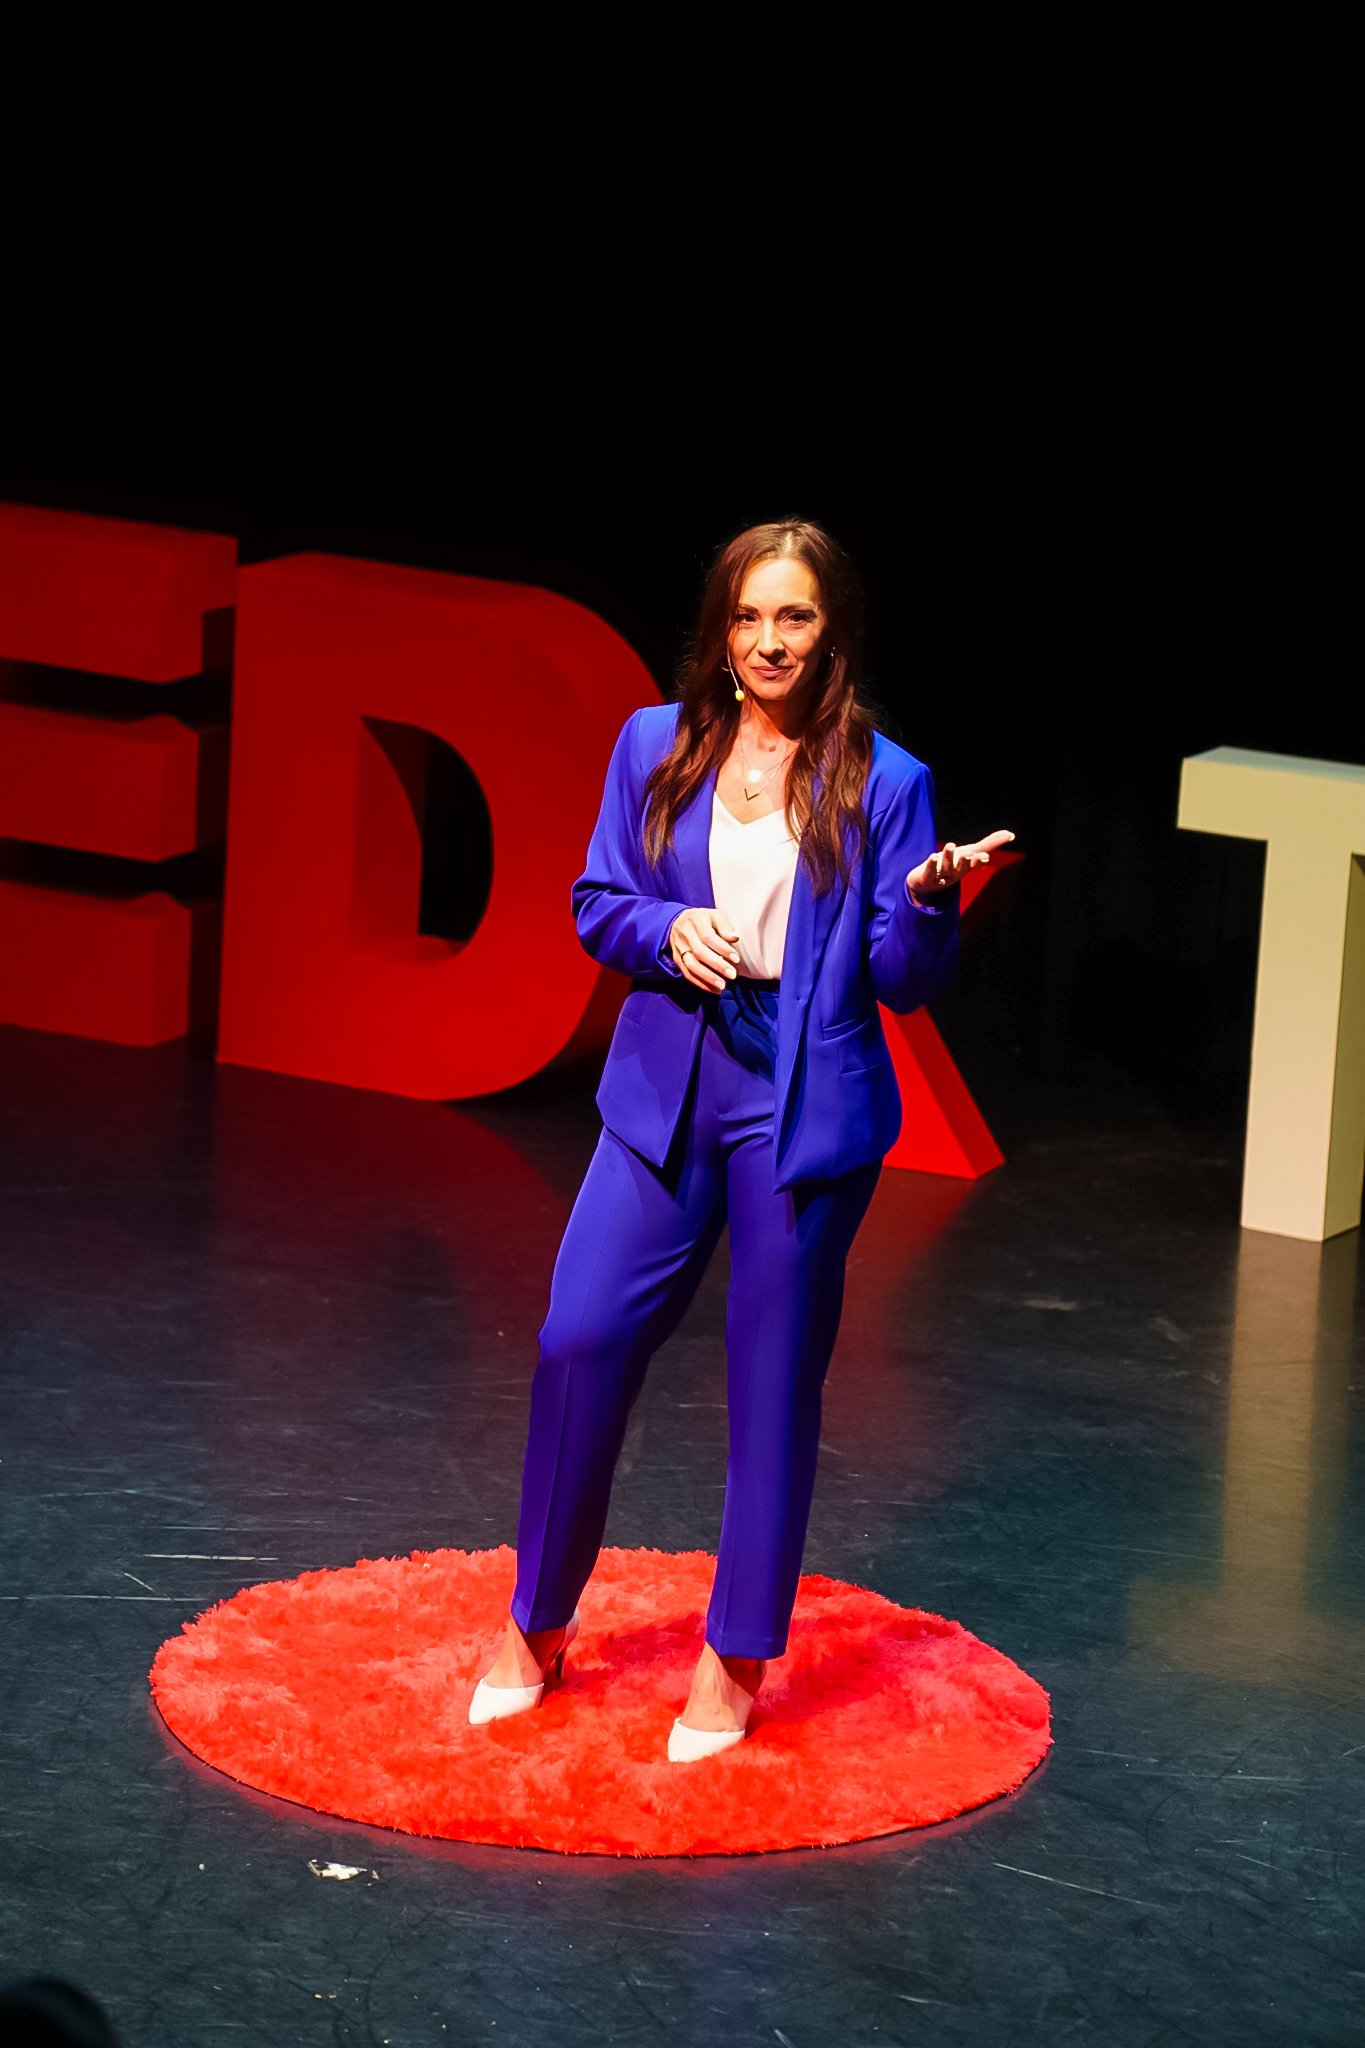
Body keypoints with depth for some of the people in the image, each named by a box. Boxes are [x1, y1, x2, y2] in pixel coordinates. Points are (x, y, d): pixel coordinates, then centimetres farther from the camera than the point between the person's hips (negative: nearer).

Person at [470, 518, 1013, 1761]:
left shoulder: (883, 784, -3)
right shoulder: (655, 748, 4)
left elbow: (904, 980, -3)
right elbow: (596, 904, 9)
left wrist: (930, 901, -23)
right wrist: (666, 931, -11)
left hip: (806, 1109, -2)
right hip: (666, 1091, 2)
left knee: (775, 1378, 5)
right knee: (580, 1340, -3)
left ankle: (736, 1661, 19)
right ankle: (539, 1628, 15)